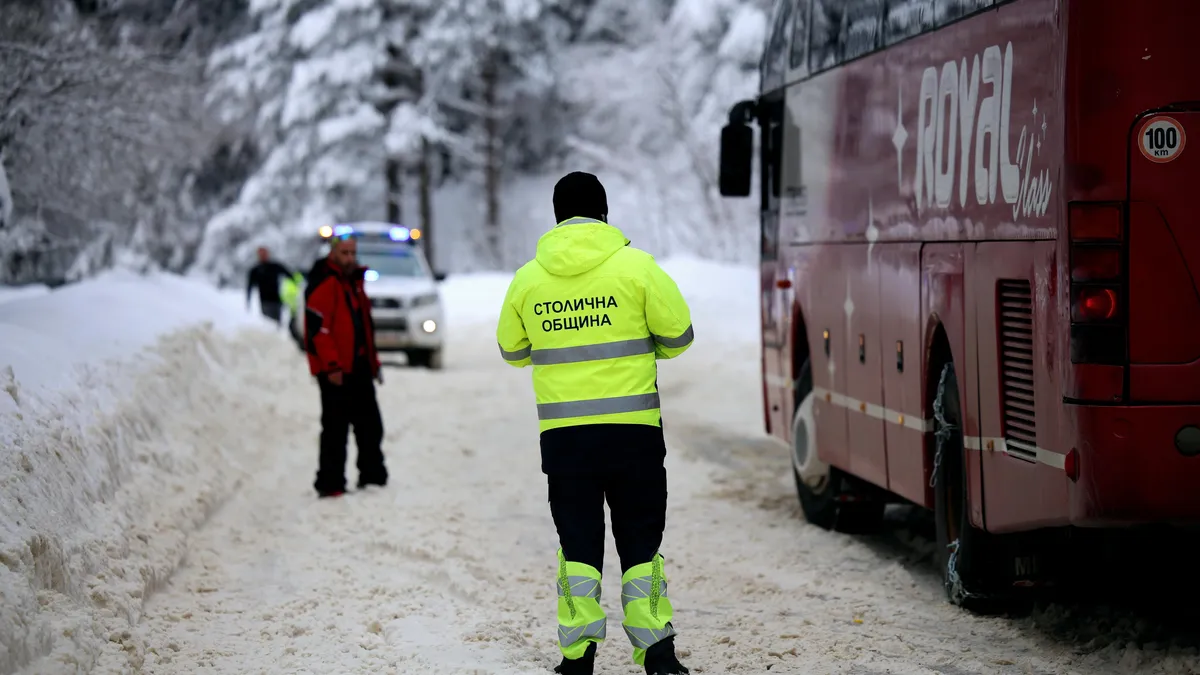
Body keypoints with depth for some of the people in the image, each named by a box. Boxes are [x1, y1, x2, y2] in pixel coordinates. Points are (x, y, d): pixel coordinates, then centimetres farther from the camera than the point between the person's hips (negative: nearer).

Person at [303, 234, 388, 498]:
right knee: (336, 429, -6)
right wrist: (331, 366, -24)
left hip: (359, 368, 9)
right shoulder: (323, 285, -13)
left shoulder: (354, 282, 18)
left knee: (370, 426, 13)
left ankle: (373, 477, 22)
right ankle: (330, 484, 0)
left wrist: (373, 362, 22)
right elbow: (318, 328, -20)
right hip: (335, 372, -9)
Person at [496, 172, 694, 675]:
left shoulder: (528, 278, 3)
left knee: (578, 540, 9)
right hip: (633, 427, -1)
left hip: (562, 433, 2)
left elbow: (513, 351, 15)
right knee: (640, 539, 8)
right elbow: (678, 334, -1)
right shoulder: (635, 264, -4)